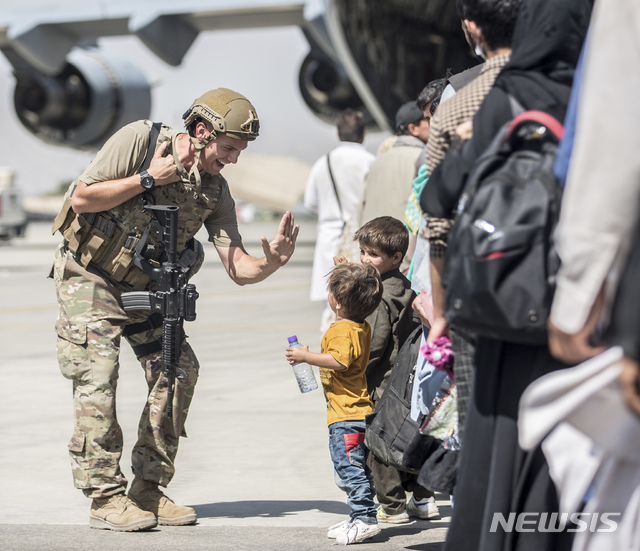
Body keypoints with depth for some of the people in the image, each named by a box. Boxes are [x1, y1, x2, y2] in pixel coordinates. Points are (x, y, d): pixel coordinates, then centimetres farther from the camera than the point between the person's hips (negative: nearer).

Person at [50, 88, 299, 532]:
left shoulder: (215, 189, -5)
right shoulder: (139, 139, -18)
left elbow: (238, 268, -8)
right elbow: (82, 199, -21)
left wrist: (271, 263, -30)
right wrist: (148, 180, -24)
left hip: (144, 287, 6)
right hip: (89, 278, -5)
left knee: (178, 370, -4)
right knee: (98, 376, -14)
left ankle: (148, 489, 7)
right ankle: (105, 497, -7)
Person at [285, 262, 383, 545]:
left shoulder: (341, 330, -18)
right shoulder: (363, 328, 12)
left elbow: (339, 361, -31)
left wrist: (306, 356, -23)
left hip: (346, 415, -11)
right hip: (361, 411, 11)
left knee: (349, 467, -9)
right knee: (357, 470, 15)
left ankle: (364, 519, -10)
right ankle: (361, 518, 22)